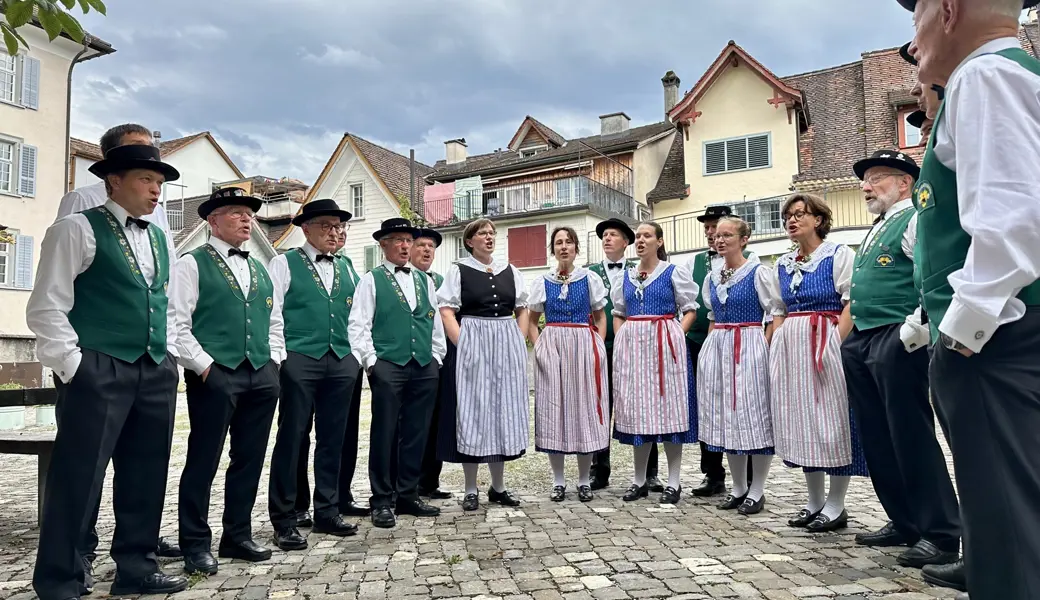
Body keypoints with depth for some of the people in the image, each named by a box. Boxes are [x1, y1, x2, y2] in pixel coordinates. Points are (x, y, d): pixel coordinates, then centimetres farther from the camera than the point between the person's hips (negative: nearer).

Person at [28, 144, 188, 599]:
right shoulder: (77, 229, -4)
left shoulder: (160, 240, 16)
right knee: (78, 477, -1)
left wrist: (169, 357, 13)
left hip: (157, 373, 7)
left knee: (146, 475, 11)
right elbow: (47, 307, -8)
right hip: (99, 371, -6)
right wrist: (73, 365, -12)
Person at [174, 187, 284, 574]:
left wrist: (273, 361, 10)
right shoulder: (193, 264, 0)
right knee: (203, 461, 1)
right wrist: (204, 366, -12)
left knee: (249, 460, 10)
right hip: (215, 375, -6)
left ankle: (238, 537, 23)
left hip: (261, 377, 6)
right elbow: (178, 324, -7)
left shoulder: (260, 270, 19)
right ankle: (195, 545, 14)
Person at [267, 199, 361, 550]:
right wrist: (279, 358, -9)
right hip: (299, 360, -5)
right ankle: (284, 521, 9)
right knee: (291, 438, -1)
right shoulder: (285, 264, 3)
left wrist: (358, 355, 11)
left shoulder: (345, 270, 18)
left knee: (332, 439, 9)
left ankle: (327, 513, 20)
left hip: (341, 363, 5)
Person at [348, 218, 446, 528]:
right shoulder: (372, 280, 4)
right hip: (388, 366, -4)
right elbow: (358, 325, -2)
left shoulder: (424, 280, 17)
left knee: (417, 434, 8)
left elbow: (435, 321, 19)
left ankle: (408, 496, 20)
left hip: (425, 367, 5)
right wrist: (371, 360, -8)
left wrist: (437, 356, 11)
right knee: (384, 434, -1)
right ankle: (381, 501, 10)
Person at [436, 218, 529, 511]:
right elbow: (447, 312, -5)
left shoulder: (510, 271, 13)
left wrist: (519, 343, 4)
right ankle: (470, 490, 9)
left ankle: (498, 487, 18)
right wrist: (462, 345, -14)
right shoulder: (458, 270, 1)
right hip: (471, 345, -4)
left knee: (503, 409, 7)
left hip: (507, 345, 4)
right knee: (472, 410, 0)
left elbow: (522, 310, 16)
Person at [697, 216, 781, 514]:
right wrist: (711, 344, 12)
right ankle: (738, 489, 21)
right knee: (726, 417, 8)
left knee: (753, 415, -2)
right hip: (717, 349, 6)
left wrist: (765, 348, -14)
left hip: (749, 348, -6)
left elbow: (776, 314, -7)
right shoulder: (711, 278, 13)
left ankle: (756, 491, 10)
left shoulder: (758, 273, -4)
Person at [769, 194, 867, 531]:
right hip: (790, 347, 6)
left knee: (829, 416, -2)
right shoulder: (783, 264, 15)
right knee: (800, 419, 8)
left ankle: (836, 506, 10)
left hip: (826, 344, -6)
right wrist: (775, 349, 7)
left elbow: (852, 304, -8)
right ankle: (815, 502, 20)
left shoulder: (839, 254, -1)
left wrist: (836, 345, -18)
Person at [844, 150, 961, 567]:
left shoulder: (915, 220, -6)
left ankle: (940, 533, 5)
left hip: (898, 341, -9)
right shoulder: (875, 231, 22)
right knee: (878, 438, 12)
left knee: (911, 437, -6)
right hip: (862, 343, 9)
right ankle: (903, 523, 23)